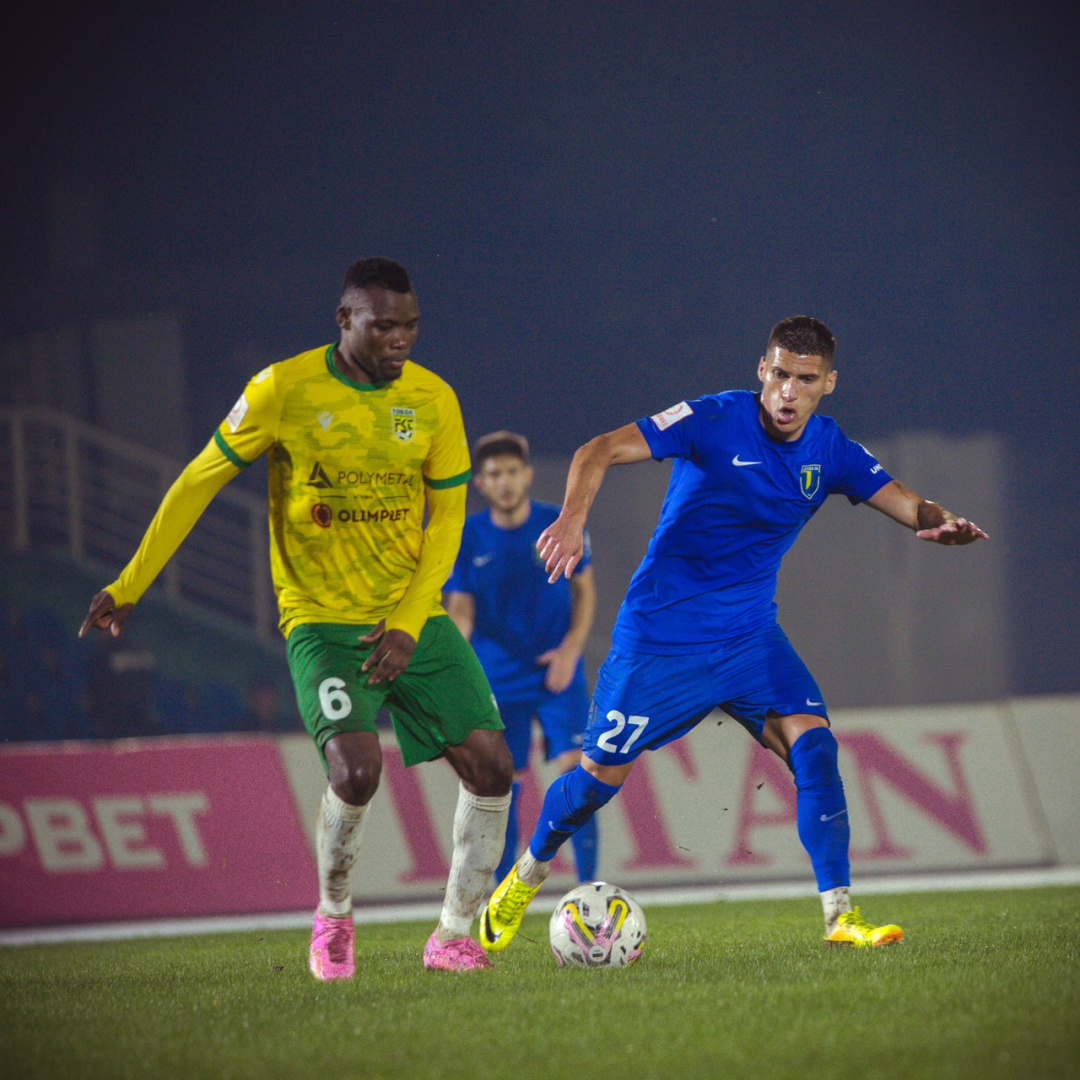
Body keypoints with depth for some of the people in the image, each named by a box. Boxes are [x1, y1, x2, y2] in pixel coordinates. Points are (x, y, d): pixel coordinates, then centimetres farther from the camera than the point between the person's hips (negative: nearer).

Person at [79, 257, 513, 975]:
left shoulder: (433, 399, 0)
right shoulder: (285, 389, -9)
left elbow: (447, 516, 5)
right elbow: (200, 481, -1)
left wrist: (409, 624, -8)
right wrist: (129, 586, -1)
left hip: (413, 617, 4)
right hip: (321, 621, -4)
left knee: (491, 766, -6)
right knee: (356, 769, -25)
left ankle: (454, 935, 11)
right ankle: (333, 915, 4)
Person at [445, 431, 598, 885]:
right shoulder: (467, 538, -2)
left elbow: (584, 592, 7)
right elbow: (460, 610, -2)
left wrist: (571, 649, -7)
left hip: (557, 673, -1)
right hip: (497, 681, 1)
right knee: (500, 789, 1)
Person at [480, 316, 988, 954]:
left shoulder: (830, 449, -2)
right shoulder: (716, 421, -16)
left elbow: (909, 506, -7)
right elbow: (600, 452, -20)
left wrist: (942, 523, -31)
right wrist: (572, 521, -38)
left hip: (749, 636, 3)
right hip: (660, 636, -3)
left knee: (812, 742, -19)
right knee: (604, 773, 3)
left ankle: (840, 915, -20)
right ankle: (527, 874, 32)